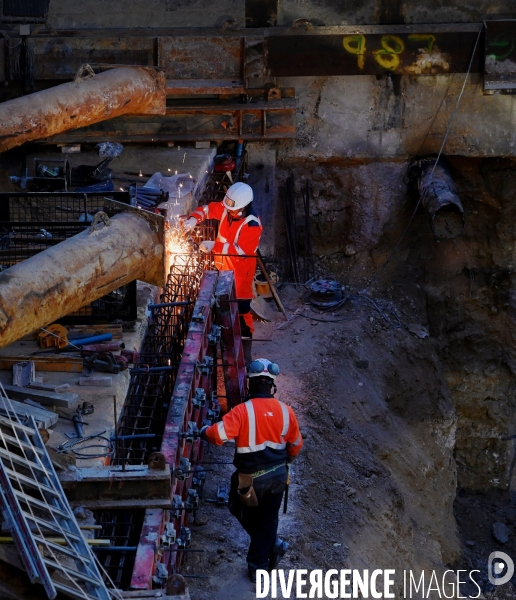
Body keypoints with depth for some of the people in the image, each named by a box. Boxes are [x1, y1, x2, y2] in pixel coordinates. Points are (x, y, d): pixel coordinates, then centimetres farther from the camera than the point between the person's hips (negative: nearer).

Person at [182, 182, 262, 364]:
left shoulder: (252, 226, -27)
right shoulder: (225, 209, -7)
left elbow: (240, 251, -31)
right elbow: (207, 209, 9)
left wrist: (214, 246, -31)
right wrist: (194, 219, -12)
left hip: (240, 272, -8)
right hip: (222, 268, 8)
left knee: (241, 311, -7)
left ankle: (245, 353, 1)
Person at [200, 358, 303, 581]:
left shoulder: (242, 411, -22)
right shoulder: (285, 411, -6)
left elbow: (218, 435, -28)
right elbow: (296, 445, 5)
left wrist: (205, 430, -5)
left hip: (251, 477, -4)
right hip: (278, 475, 4)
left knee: (242, 511, 23)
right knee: (268, 519, 18)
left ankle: (273, 545, 18)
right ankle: (259, 566, 25)